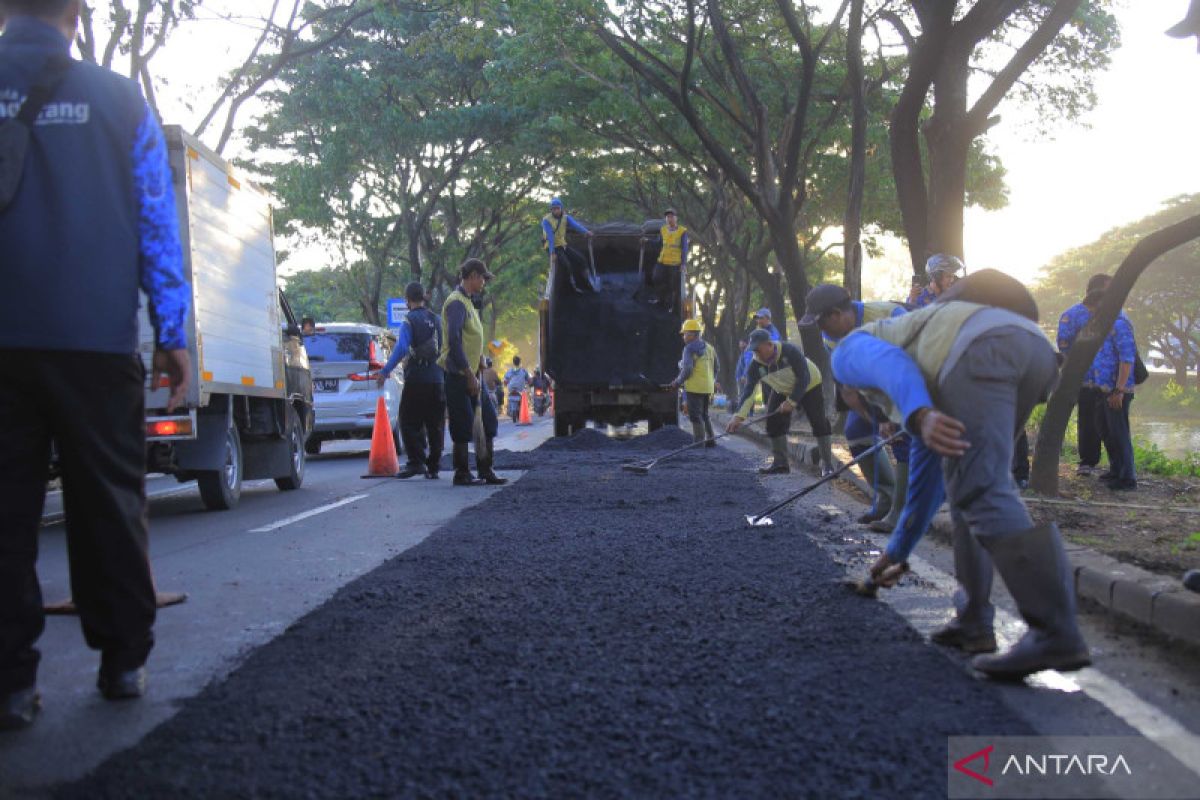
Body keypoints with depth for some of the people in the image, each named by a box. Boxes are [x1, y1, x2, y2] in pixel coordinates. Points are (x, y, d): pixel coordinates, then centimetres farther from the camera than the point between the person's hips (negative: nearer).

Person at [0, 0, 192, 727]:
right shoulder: (120, 99, 5)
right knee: (109, 502, 8)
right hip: (96, 338, 0)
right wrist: (173, 333, 6)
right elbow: (156, 224, 3)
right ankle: (124, 661, 14)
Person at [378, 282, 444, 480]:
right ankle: (433, 467, 11)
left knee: (410, 422, 0)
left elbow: (401, 349, -17)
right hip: (438, 379, 5)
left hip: (416, 379, -5)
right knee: (435, 425, 8)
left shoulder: (409, 320, -6)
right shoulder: (437, 320, 11)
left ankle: (416, 461, -10)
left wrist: (385, 372, -14)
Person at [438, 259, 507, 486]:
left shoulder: (468, 301, 17)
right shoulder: (456, 302, -14)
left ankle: (485, 471, 18)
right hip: (459, 375, -10)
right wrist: (470, 375, -22)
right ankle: (462, 474, 6)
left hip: (471, 374, 10)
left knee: (488, 420, 11)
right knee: (463, 427, -3)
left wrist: (480, 364, 14)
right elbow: (454, 342, -23)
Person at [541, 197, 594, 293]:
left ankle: (586, 283, 11)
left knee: (581, 259, -5)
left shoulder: (566, 217, -3)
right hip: (553, 247, -6)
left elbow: (575, 225, -22)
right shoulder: (546, 220, -17)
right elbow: (550, 237, -27)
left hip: (563, 245, 6)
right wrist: (552, 253, -36)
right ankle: (574, 286, -4)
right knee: (567, 265, -24)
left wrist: (586, 231, -41)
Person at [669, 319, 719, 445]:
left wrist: (677, 382, -6)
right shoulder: (709, 348, 13)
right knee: (704, 415, 19)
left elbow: (687, 369, -18)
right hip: (708, 387, 8)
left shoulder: (689, 348, -11)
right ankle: (710, 440, 20)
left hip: (694, 387, -8)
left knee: (696, 416, -3)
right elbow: (716, 368, 18)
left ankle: (699, 443, -5)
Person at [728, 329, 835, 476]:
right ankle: (780, 463, 7)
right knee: (774, 422, -5)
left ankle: (827, 464, -2)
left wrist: (791, 402, -30)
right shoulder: (756, 365, -22)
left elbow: (804, 379, -29)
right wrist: (739, 416, -35)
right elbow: (748, 391, -25)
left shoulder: (790, 351, -34)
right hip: (783, 390, 5)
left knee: (819, 422, -11)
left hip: (809, 386, -5)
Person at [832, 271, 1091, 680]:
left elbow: (889, 365, -2)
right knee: (967, 479, 20)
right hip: (1036, 345, 8)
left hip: (982, 348, -8)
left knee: (982, 492, -11)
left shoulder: (848, 351, 26)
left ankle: (1056, 633, -18)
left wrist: (921, 418, -21)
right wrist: (897, 548, 51)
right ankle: (974, 614, 20)